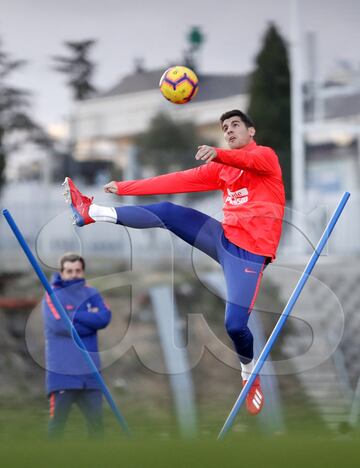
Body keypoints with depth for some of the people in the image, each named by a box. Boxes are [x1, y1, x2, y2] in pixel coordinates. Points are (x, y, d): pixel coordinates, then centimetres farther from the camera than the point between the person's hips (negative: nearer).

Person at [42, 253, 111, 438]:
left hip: (89, 370, 5)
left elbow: (105, 317, -4)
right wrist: (91, 318, -7)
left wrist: (75, 316, -10)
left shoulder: (91, 294, 12)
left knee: (96, 420, 7)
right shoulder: (52, 296, -2)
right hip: (62, 372, -5)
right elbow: (60, 325, -17)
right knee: (57, 421, -4)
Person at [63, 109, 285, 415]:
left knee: (235, 325, -16)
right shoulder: (221, 169, 17)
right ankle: (92, 213, -2)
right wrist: (124, 187, 7)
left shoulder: (266, 156, -2)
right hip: (224, 238, 6)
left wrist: (217, 153, -48)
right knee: (168, 212, -7)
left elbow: (251, 160, -26)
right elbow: (180, 181, 13)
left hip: (250, 251, -6)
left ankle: (250, 375, 13)